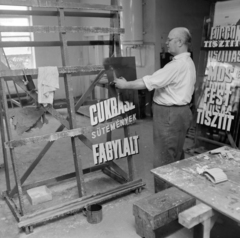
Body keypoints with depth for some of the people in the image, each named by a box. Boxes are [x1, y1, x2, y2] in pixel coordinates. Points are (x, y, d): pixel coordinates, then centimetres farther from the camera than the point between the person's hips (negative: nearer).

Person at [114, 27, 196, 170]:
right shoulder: (187, 62, 14)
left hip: (170, 115, -11)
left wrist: (125, 85, -10)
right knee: (176, 156, 20)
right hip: (178, 111, 11)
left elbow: (149, 82, -21)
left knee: (164, 161, -1)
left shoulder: (178, 64, -20)